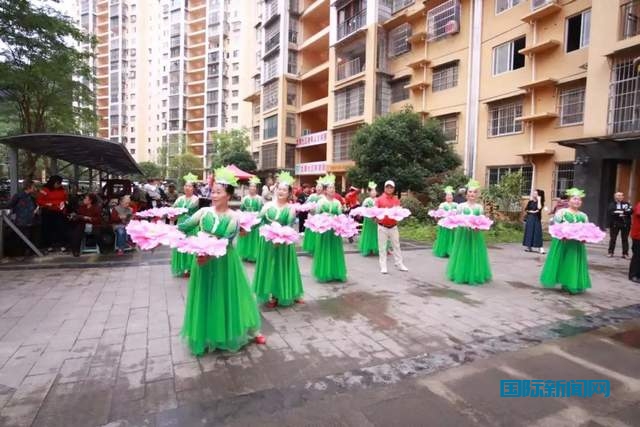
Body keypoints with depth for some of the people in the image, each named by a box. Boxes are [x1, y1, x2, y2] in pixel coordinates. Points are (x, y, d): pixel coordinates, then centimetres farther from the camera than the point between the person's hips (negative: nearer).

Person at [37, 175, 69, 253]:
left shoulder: (62, 190, 7)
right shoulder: (45, 190, -7)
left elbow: (66, 199, 20)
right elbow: (39, 201, -10)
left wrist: (64, 203, 0)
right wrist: (49, 204, -16)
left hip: (59, 212, 3)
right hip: (48, 213, -3)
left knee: (61, 228, -1)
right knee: (48, 228, 3)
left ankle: (62, 244, 5)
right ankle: (49, 245, 13)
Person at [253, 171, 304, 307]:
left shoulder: (290, 208, -4)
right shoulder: (268, 204, 3)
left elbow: (290, 226, -13)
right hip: (267, 241, 2)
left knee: (281, 267, 7)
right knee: (269, 267, 9)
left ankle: (283, 295, 22)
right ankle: (271, 296, 21)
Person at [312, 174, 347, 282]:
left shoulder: (337, 202, 6)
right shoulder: (321, 201, -3)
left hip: (335, 229, 3)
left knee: (335, 251, 8)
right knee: (324, 251, 2)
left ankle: (336, 273, 18)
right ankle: (323, 274, 12)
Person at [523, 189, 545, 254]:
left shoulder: (540, 202, -1)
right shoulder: (530, 201, 7)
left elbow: (539, 208, -23)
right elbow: (526, 209, 9)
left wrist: (539, 199, -15)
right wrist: (531, 211, -8)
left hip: (536, 219, -3)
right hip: (529, 218, 3)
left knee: (537, 233, -9)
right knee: (529, 232, 5)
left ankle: (540, 248, -12)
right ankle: (528, 247, 12)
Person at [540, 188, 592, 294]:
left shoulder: (583, 216, 9)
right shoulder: (561, 212, -3)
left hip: (577, 244, 3)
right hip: (562, 242, -3)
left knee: (574, 264, 4)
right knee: (561, 262, 3)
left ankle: (572, 285, 13)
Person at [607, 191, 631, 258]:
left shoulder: (627, 204, 7)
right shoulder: (612, 204, 1)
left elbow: (630, 211, -7)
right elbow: (610, 212, -13)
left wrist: (620, 212, -16)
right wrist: (621, 213, -17)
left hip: (625, 224, 1)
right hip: (614, 224, -1)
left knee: (625, 239, 4)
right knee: (613, 238, 4)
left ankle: (625, 253, 10)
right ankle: (610, 252, 12)